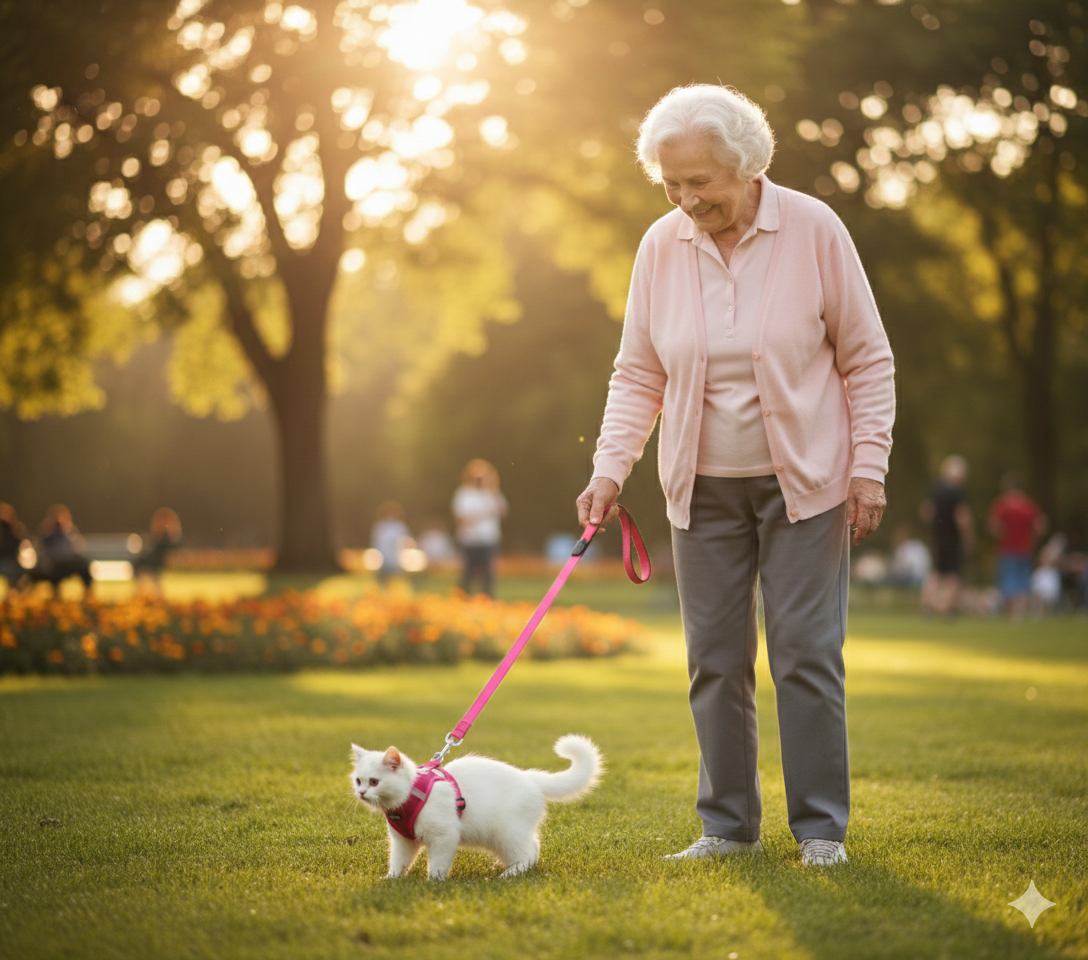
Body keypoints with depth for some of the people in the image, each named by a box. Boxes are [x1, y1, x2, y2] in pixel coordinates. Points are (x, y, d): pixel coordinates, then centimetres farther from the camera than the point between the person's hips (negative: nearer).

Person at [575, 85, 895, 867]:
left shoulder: (813, 229, -9)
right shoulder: (661, 247, -2)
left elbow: (868, 358, -3)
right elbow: (638, 374, 6)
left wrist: (869, 466, -9)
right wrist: (611, 468, -6)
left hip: (803, 480, -3)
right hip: (703, 486, 3)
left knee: (807, 653, -4)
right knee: (716, 660, 6)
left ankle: (822, 826, 7)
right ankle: (729, 824, 16)